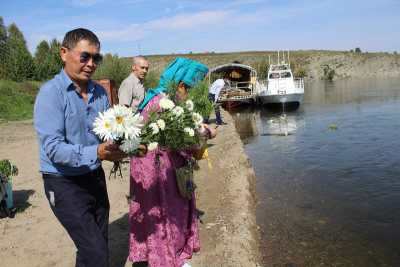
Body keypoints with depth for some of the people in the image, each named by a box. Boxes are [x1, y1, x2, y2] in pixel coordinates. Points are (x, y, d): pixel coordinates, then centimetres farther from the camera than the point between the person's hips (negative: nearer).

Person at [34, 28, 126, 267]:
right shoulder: (51, 92, -15)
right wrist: (95, 153, -34)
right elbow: (52, 147, -22)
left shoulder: (100, 92, 3)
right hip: (64, 183, -6)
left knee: (98, 246, 18)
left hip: (95, 177, 6)